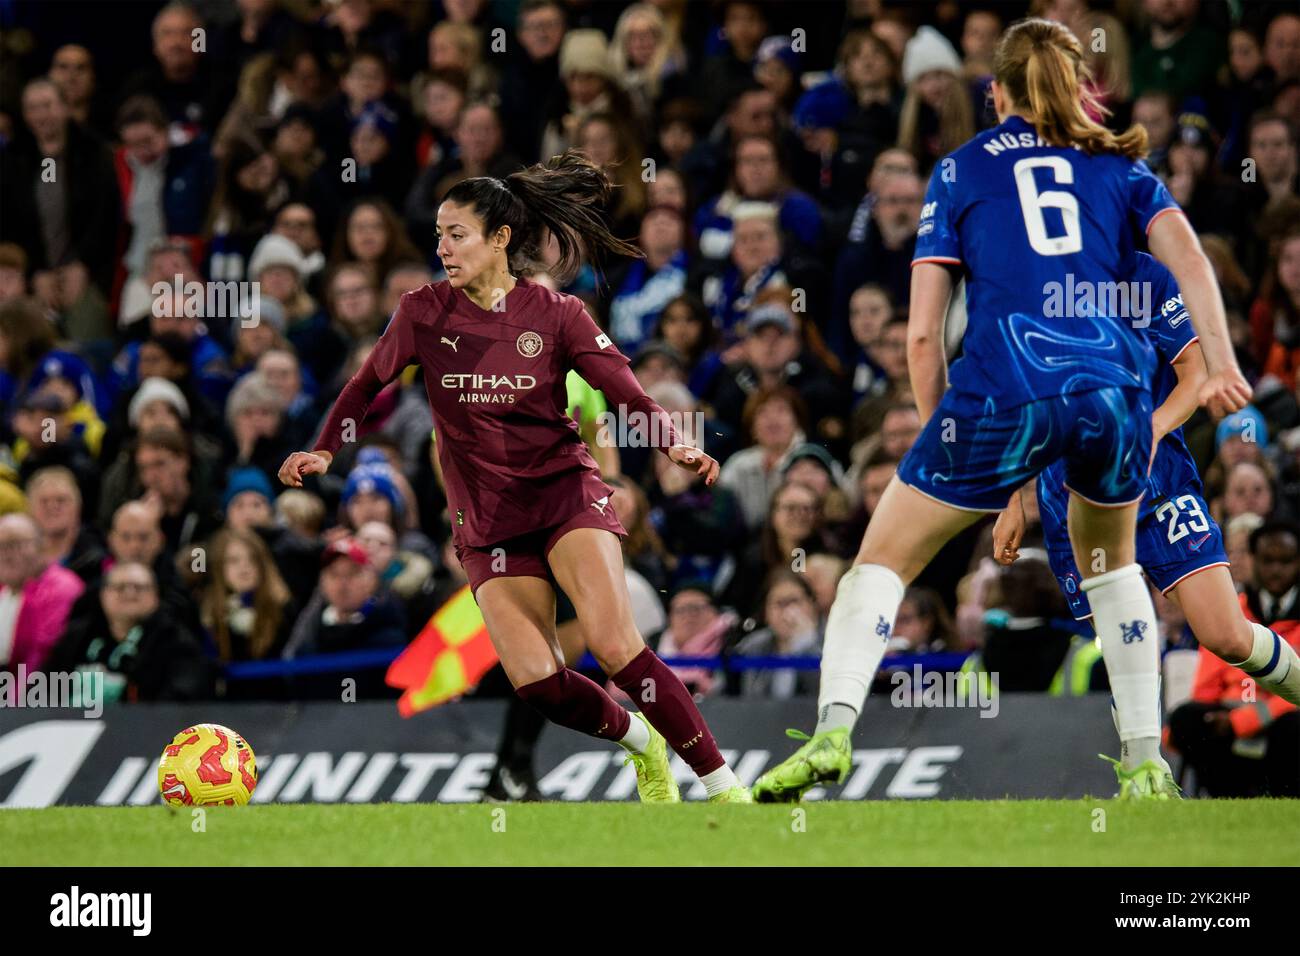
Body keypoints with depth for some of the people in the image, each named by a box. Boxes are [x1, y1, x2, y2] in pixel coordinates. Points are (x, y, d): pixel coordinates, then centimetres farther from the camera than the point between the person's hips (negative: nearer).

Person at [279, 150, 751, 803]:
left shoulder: (555, 314, -3)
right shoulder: (425, 313, 1)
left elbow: (627, 393, -8)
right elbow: (368, 383, 13)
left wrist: (674, 444, -25)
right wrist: (324, 451, 0)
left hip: (565, 494, -2)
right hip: (487, 522, 2)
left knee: (612, 643, -23)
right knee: (536, 681, -14)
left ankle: (723, 784, -16)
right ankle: (639, 740, 16)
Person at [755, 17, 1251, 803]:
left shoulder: (962, 170, 17)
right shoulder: (1118, 163, 21)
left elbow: (924, 334, 10)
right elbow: (1189, 259, 3)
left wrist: (941, 436, 18)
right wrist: (1221, 363, -5)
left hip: (1004, 391, -2)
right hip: (1116, 385, 2)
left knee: (884, 558, 8)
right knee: (1109, 558, 28)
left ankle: (833, 733, -14)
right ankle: (1145, 763, 21)